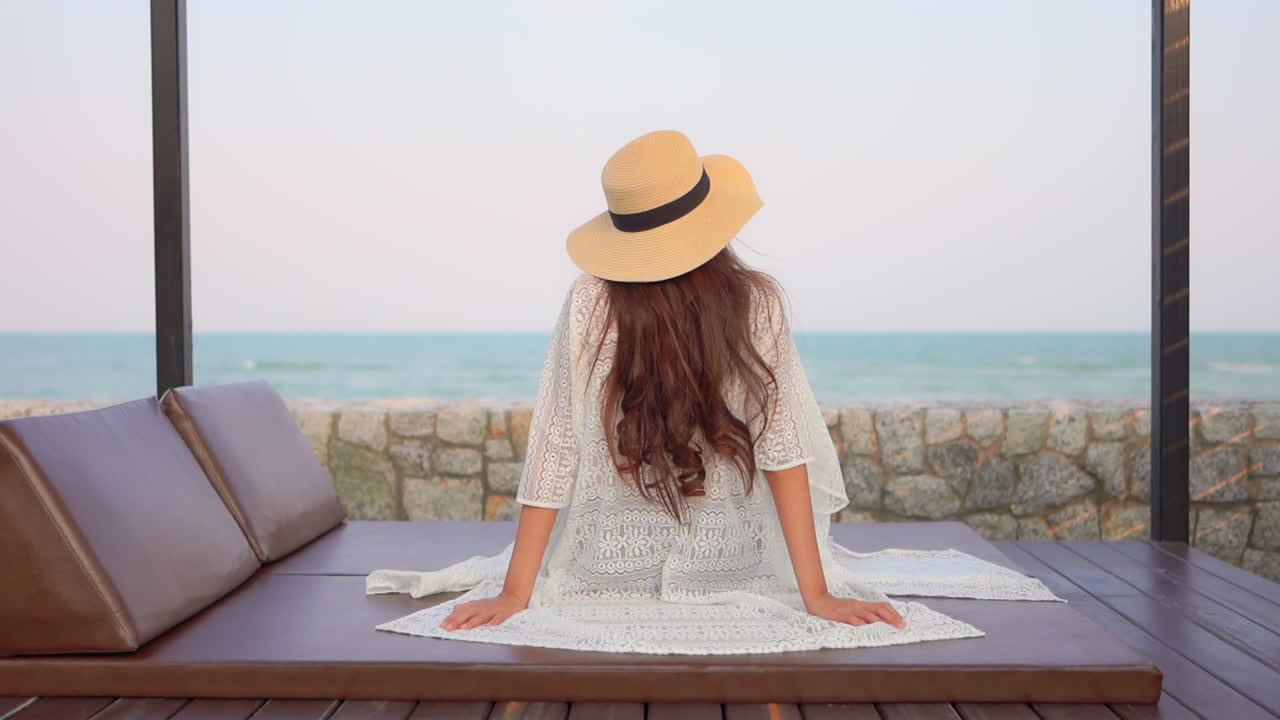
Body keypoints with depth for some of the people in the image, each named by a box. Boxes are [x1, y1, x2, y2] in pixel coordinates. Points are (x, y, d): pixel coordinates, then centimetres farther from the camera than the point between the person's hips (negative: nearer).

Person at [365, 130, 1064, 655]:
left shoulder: (590, 302, -19)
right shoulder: (758, 300, -16)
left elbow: (555, 452, -17)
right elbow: (782, 448, -16)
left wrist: (514, 593, -12)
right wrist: (817, 595, -11)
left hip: (610, 568, 0)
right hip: (731, 565, 0)